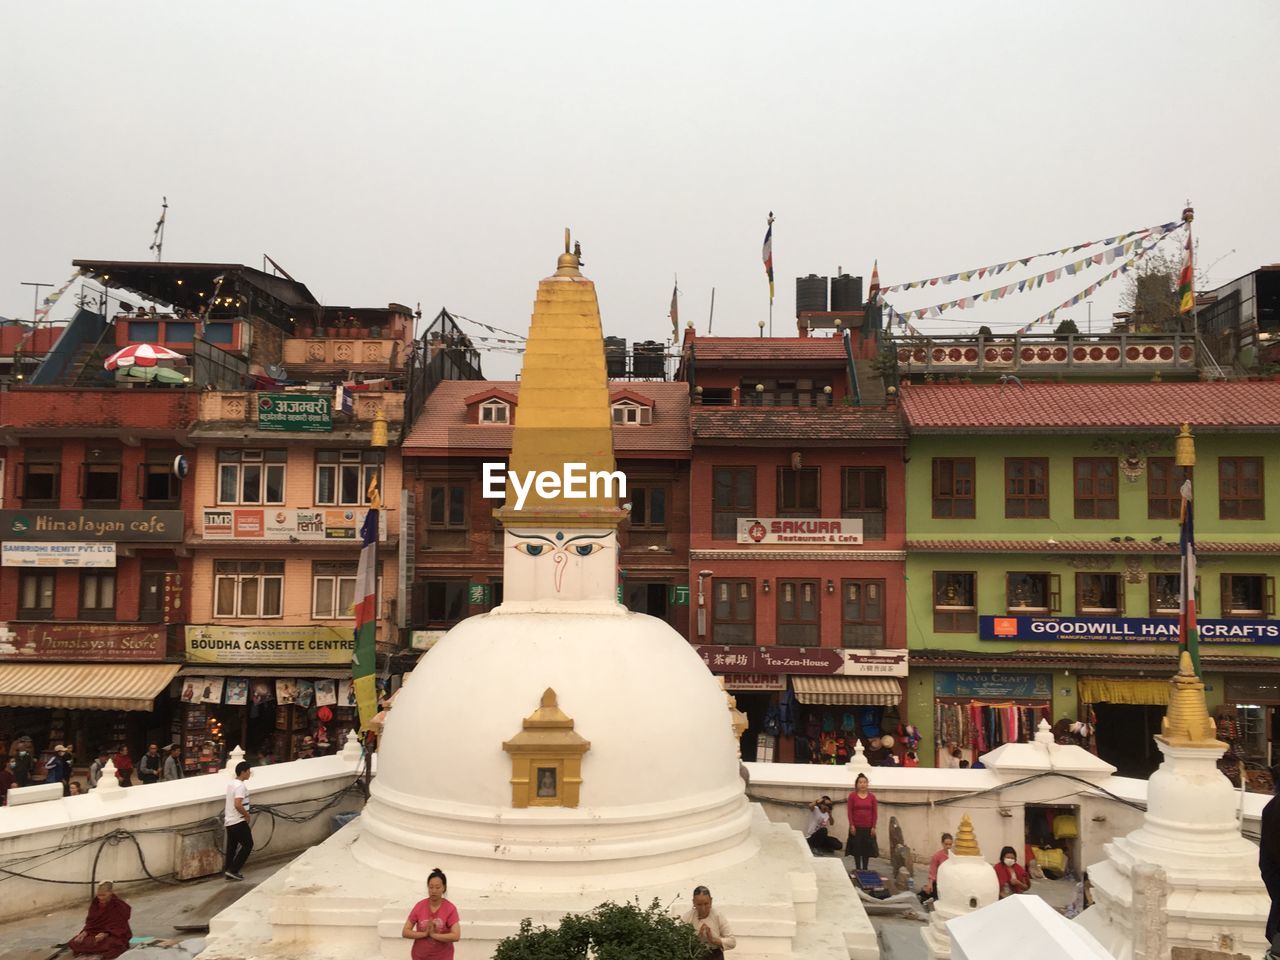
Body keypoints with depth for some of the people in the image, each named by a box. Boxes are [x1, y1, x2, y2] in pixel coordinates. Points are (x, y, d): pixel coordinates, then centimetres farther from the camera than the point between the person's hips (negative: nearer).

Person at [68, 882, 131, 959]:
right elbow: (90, 921, 6)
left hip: (115, 935, -6)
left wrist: (105, 934, -30)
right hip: (96, 932, 6)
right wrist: (85, 932, -14)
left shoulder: (120, 906, -15)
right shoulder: (95, 903, 1)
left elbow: (120, 927, -16)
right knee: (74, 942, -15)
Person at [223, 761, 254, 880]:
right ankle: (233, 870, -2)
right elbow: (237, 805, -29)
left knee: (231, 846, 14)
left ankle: (228, 872, 17)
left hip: (229, 821, 9)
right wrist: (247, 814, -14)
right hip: (238, 821, -9)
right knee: (248, 845, 1)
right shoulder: (241, 786, -19)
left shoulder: (231, 783, 11)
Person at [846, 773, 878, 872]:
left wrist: (873, 827, -2)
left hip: (868, 828, 1)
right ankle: (858, 869, 13)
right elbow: (850, 811, -3)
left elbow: (875, 812, 3)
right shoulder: (852, 796, -2)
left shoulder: (872, 797, 1)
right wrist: (851, 825, -8)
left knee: (867, 848, 5)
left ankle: (865, 869, 16)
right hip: (856, 827, -1)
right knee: (856, 848, 3)